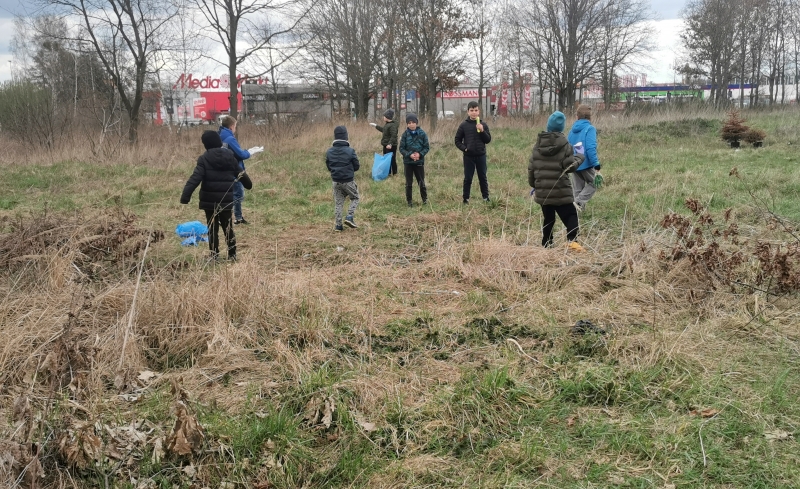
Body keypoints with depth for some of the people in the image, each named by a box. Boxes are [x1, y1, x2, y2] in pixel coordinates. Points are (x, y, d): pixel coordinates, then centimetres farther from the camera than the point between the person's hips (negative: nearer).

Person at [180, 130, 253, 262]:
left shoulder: (204, 158, -8)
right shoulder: (230, 157, 4)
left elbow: (195, 178, -18)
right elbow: (241, 174, 18)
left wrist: (185, 196, -22)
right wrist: (248, 184, 38)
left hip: (209, 200, -3)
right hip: (226, 200, 3)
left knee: (212, 228, 6)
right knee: (228, 227, 15)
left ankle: (214, 255, 5)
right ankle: (232, 254, 18)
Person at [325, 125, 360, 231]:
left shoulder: (329, 152, -4)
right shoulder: (350, 151, -15)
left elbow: (329, 167, 5)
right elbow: (356, 166, -6)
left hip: (336, 181, 3)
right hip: (348, 181, -3)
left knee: (338, 203, 12)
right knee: (355, 198, 17)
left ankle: (338, 225, 10)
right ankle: (350, 217, -1)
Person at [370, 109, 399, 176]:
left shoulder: (392, 125, -19)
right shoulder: (387, 124, 13)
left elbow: (393, 136, -28)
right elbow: (383, 130, 33)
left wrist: (390, 144, -38)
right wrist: (376, 126, 40)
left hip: (391, 146, -11)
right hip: (386, 145, 11)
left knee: (392, 160, -5)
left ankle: (394, 173, 2)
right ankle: (388, 172, 25)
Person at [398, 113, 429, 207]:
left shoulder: (422, 133, -4)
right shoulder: (405, 134, -4)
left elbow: (427, 147, 0)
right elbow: (401, 148, -2)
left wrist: (420, 154, -16)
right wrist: (409, 155, -17)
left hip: (419, 161, 0)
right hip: (408, 162, 1)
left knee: (421, 182, 6)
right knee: (408, 183, 7)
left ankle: (425, 199, 24)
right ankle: (409, 201, 18)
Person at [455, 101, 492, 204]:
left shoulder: (483, 125, 2)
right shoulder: (463, 125, -2)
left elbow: (488, 140, -1)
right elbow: (457, 140, 3)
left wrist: (482, 131, -16)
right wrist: (464, 148, -11)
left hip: (481, 155, 1)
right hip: (468, 156, -1)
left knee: (483, 177, 10)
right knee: (468, 178, 5)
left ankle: (486, 197, 20)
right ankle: (466, 198, 14)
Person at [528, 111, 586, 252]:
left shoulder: (538, 144, 5)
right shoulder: (564, 144, -9)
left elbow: (531, 167, 9)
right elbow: (569, 166, -10)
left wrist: (533, 184, 21)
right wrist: (579, 158, 9)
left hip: (542, 191, 4)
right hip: (560, 191, -4)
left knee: (548, 219, 15)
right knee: (570, 215, 1)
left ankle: (546, 244, 16)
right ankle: (572, 240, -17)